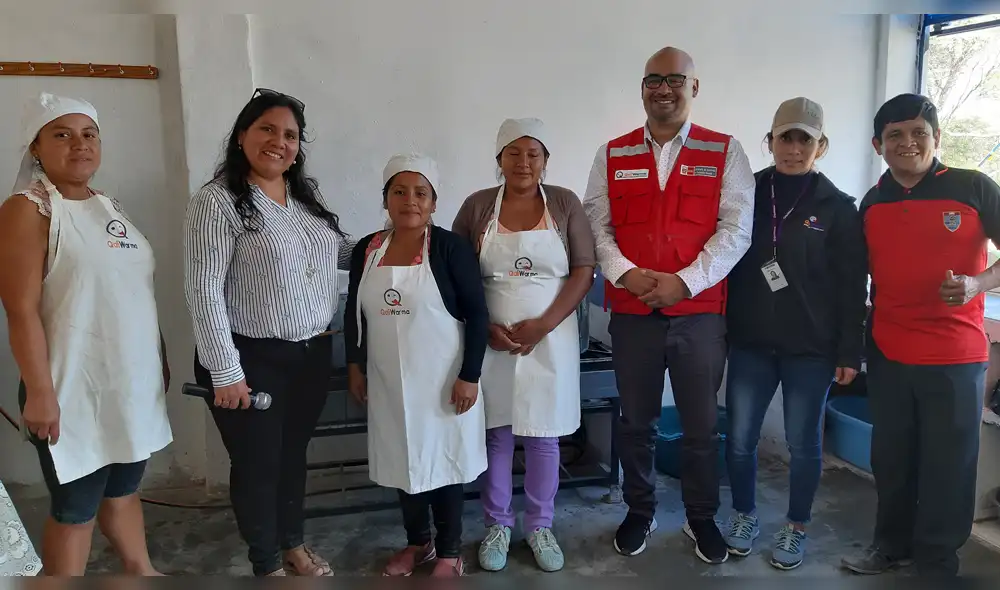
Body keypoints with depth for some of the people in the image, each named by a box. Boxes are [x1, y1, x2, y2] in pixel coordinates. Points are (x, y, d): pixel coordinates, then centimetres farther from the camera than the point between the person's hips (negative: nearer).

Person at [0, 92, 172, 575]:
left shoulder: (110, 207, 11)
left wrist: (161, 359, 16)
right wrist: (40, 392, -20)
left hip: (132, 383, 7)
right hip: (75, 391, -7)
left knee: (124, 489, 20)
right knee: (75, 508, 6)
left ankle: (141, 573, 36)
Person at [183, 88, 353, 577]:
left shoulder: (308, 195, 8)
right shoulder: (217, 202, -13)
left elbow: (339, 251, 22)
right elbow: (203, 290, -17)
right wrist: (225, 372, -19)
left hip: (312, 354, 6)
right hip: (253, 360, -6)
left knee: (294, 453, 20)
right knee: (258, 463, 10)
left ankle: (293, 544, 41)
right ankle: (267, 565, 31)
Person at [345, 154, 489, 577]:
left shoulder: (451, 247, -11)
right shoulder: (366, 250, 2)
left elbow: (477, 315, -11)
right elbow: (354, 313, 12)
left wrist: (469, 377, -14)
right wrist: (355, 366, 11)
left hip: (442, 380, -4)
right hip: (390, 381, 5)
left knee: (444, 461, 8)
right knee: (403, 461, 16)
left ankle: (450, 551, 27)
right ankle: (418, 542, 38)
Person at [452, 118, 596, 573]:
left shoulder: (565, 204, 1)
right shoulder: (477, 206, 2)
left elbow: (584, 271, -3)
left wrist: (543, 324, -13)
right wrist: (485, 328, -10)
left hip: (550, 339, 0)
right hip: (491, 340, 0)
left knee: (543, 436, 7)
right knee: (495, 434, 8)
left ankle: (540, 526, 26)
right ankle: (497, 525, 26)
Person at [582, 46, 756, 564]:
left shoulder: (725, 152, 2)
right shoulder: (612, 155, 7)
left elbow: (736, 229, -5)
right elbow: (596, 226, 3)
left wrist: (685, 281, -15)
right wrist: (626, 273, -14)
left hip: (701, 311, -1)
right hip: (631, 312, 2)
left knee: (701, 424, 11)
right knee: (636, 422, 13)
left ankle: (701, 517, 32)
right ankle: (639, 512, 33)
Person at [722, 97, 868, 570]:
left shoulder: (838, 207, -1)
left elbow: (853, 287, -1)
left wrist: (850, 351, -4)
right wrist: (719, 327, 1)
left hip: (811, 348, -1)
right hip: (750, 343, 2)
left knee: (803, 443, 9)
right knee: (739, 438, 7)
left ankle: (796, 527, 28)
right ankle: (744, 515, 29)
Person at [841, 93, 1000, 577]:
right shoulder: (872, 204, 6)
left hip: (955, 355, -3)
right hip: (887, 353, 4)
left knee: (947, 464, 7)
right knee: (890, 459, 14)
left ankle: (936, 561, 25)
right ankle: (891, 543, 33)